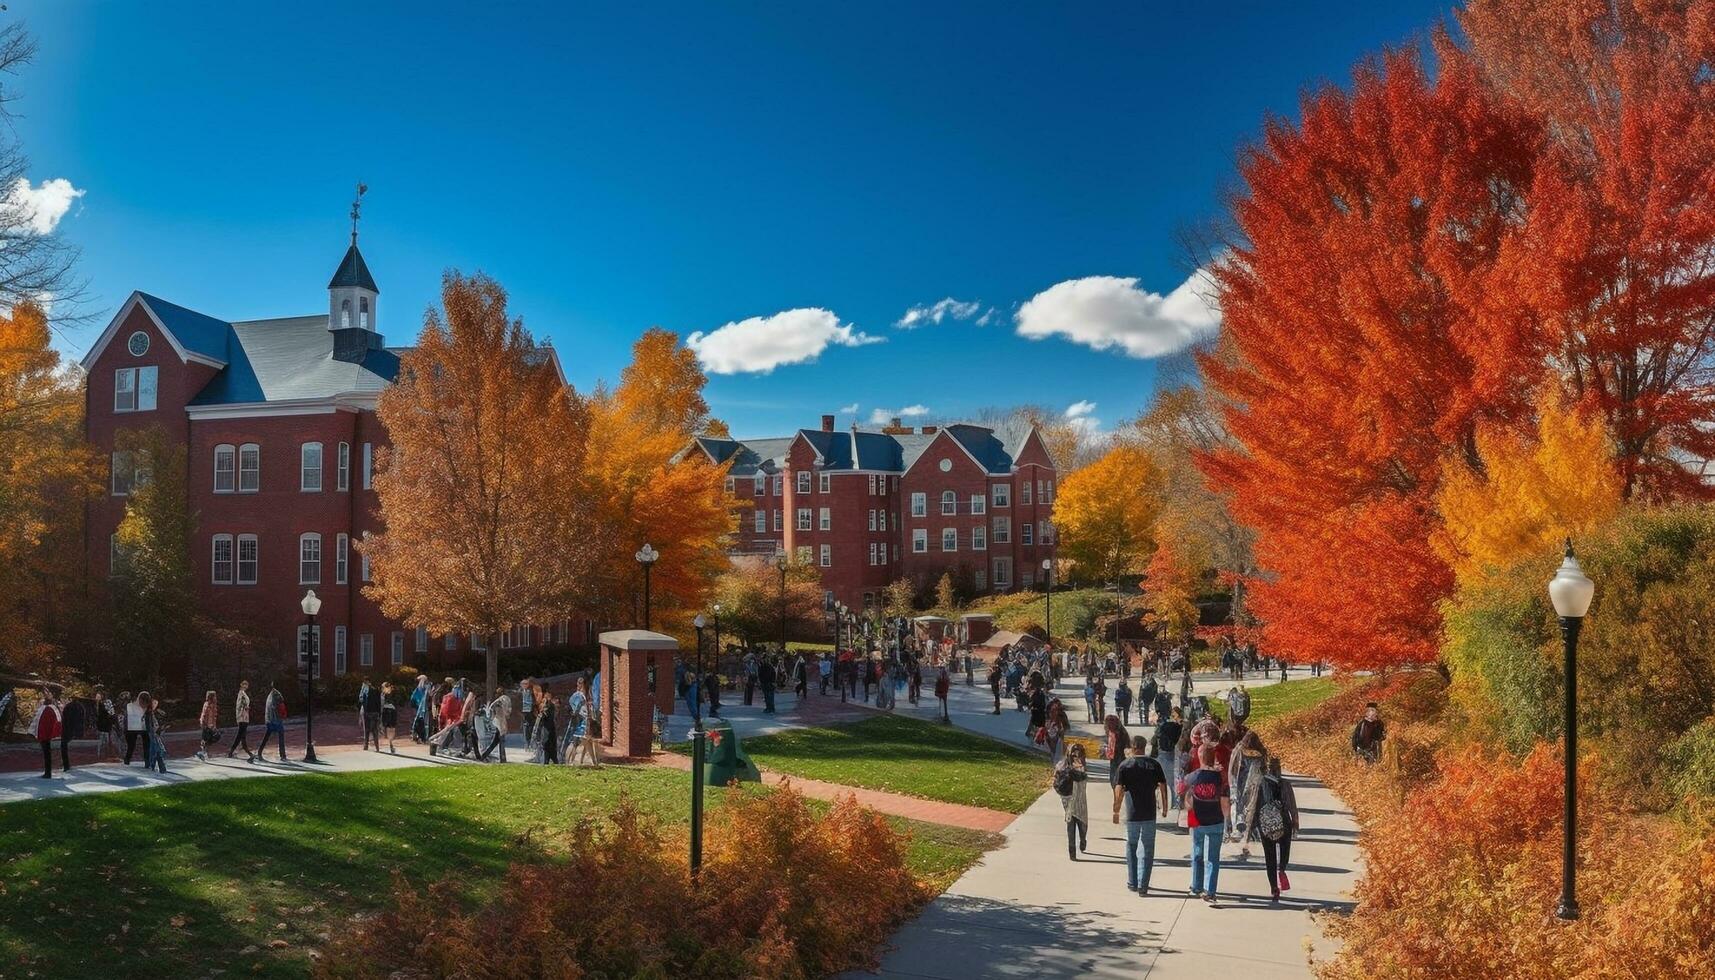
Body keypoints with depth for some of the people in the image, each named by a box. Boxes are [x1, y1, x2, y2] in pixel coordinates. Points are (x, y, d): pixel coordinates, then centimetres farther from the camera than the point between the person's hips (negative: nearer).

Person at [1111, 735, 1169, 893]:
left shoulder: (1125, 765, -6)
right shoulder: (1154, 765, -2)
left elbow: (1119, 790, -8)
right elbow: (1163, 786, 2)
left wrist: (1116, 811, 1)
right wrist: (1164, 806, 15)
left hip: (1131, 814, 0)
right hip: (1150, 813, 0)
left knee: (1131, 847, 15)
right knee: (1147, 849, 6)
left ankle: (1132, 882, 21)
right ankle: (1143, 885, 2)